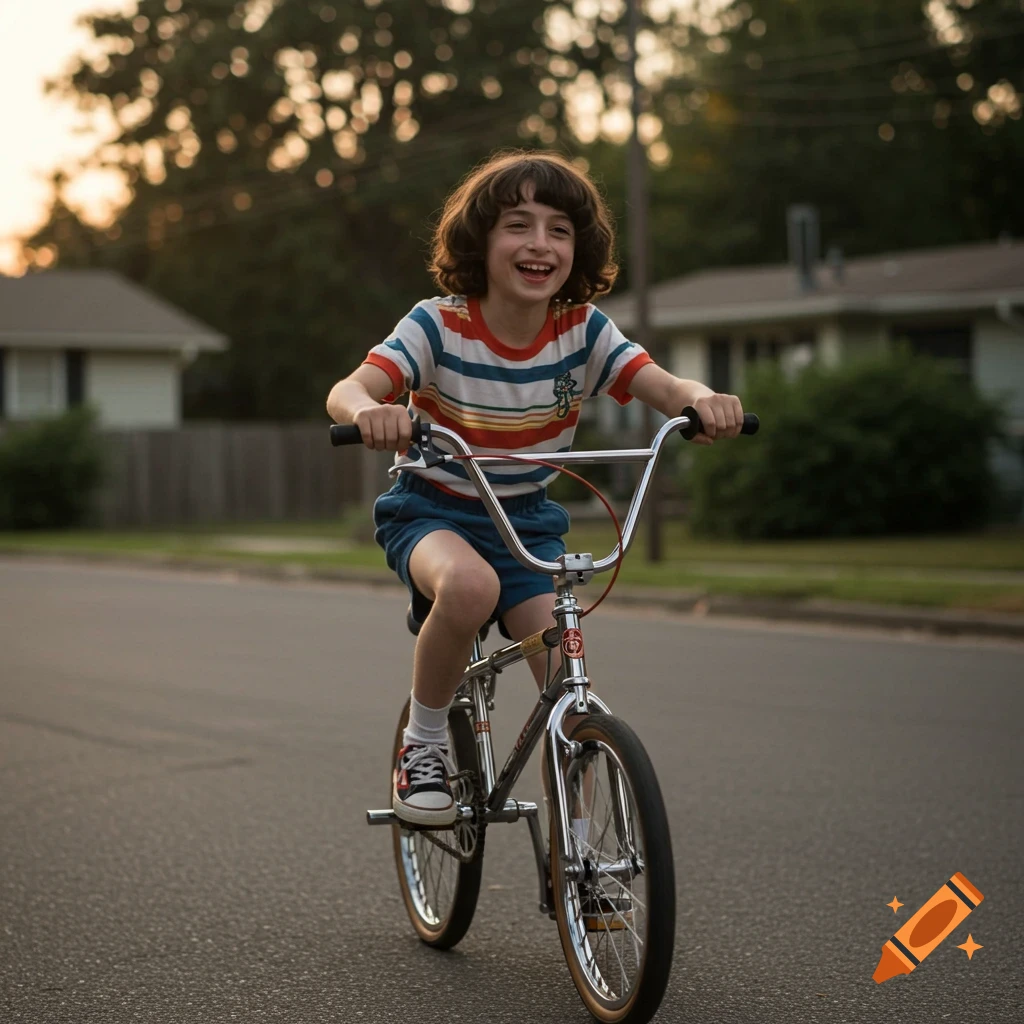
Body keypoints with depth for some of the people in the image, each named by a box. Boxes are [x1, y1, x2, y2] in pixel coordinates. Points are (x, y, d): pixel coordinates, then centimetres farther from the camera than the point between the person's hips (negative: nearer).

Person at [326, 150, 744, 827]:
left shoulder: (583, 332, -10)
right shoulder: (440, 325, -18)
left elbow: (665, 388, -20)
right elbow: (345, 391, -30)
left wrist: (703, 400, -45)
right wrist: (370, 409, -55)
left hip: (527, 522, 3)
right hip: (431, 511, -3)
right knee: (470, 585, -38)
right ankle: (424, 743, -12)